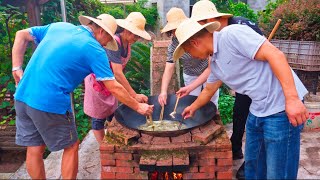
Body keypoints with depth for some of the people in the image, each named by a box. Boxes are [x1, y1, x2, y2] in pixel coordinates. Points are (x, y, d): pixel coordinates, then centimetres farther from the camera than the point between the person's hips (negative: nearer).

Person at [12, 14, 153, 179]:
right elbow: (114, 88, -7)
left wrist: (17, 68, 14)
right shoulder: (94, 49, -7)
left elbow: (21, 35, 18)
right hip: (50, 103, -7)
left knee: (34, 150, 18)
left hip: (22, 97, 7)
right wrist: (138, 107, 4)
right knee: (71, 147, 14)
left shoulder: (59, 26, 12)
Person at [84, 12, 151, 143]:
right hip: (98, 82, -8)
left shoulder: (127, 42, -5)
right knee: (99, 117, 4)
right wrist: (134, 95, -33)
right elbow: (118, 73, -34)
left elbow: (119, 70, 2)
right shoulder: (114, 42, -30)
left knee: (112, 114, 13)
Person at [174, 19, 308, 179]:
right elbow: (209, 90, 28)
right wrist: (193, 107, 43)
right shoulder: (215, 63, 11)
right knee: (252, 164, 20)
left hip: (281, 108, -8)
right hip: (257, 110, 8)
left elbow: (275, 55, -21)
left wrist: (292, 99, -24)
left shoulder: (232, 34, -16)